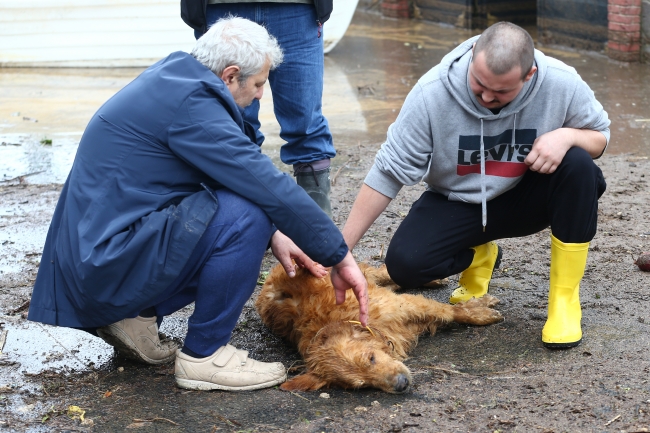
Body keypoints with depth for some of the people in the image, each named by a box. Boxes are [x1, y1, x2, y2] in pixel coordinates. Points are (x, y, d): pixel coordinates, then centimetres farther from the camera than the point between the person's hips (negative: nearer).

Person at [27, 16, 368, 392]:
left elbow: (237, 175, 21)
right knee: (244, 216, -21)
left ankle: (137, 316, 12)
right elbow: (271, 187, -22)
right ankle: (203, 357, -7)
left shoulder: (173, 80, 11)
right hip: (110, 263, -10)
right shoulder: (190, 103, -19)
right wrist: (340, 257, -15)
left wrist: (272, 234, 11)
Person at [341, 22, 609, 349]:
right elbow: (388, 173, -21)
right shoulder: (431, 92, -25)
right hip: (457, 202, 0)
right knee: (404, 263, -25)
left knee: (577, 164, -30)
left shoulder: (562, 84, -22)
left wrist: (566, 135, -29)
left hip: (525, 198, 1)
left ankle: (565, 298, -15)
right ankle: (477, 258, 12)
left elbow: (599, 136, -3)